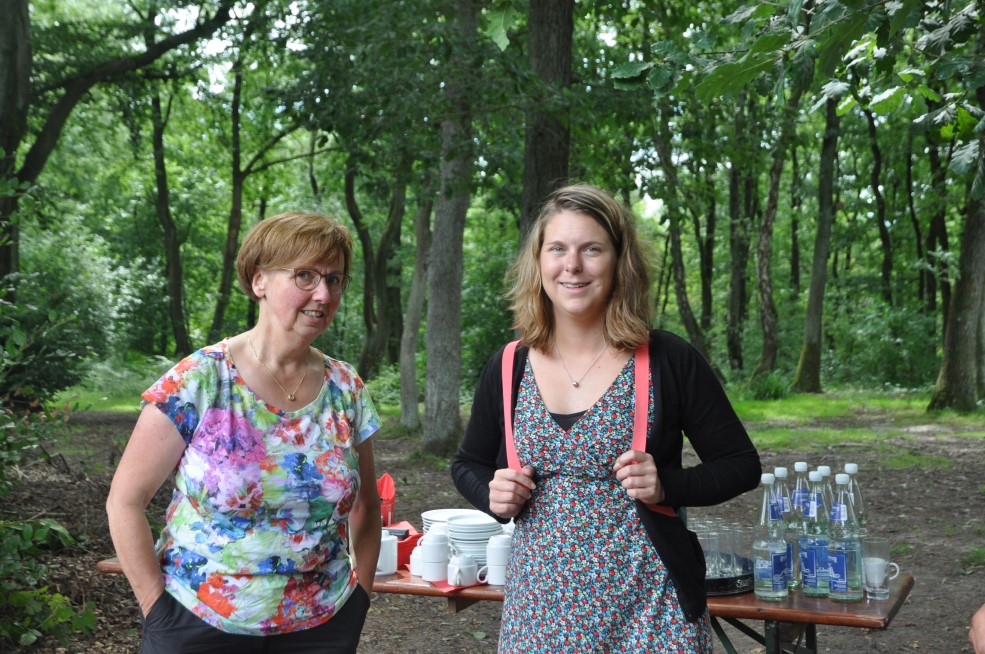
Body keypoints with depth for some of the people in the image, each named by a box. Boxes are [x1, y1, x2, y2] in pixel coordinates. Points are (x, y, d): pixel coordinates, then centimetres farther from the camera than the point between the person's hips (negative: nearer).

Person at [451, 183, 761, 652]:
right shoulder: (508, 368, 1)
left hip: (648, 610, -2)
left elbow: (741, 465, 0)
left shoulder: (669, 361, -7)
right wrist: (492, 495, -6)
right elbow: (468, 465, 16)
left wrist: (666, 485, -17)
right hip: (540, 607, 3)